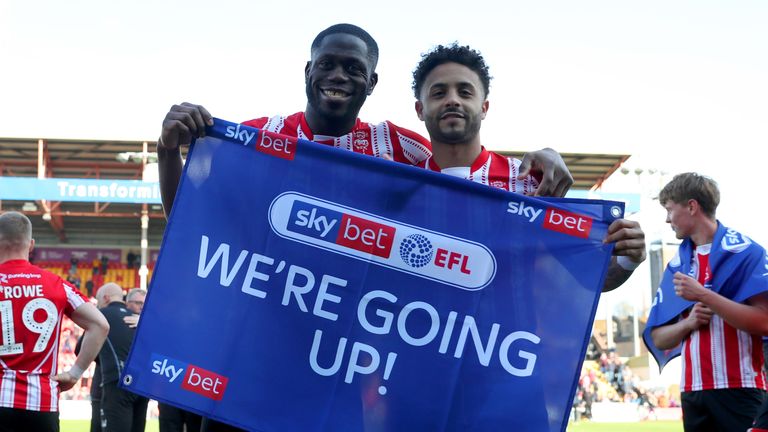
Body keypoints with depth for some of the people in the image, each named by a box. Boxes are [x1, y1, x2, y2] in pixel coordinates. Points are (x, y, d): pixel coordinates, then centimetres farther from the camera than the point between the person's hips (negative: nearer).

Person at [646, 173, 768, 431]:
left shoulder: (745, 252, -4)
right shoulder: (677, 265, 12)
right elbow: (659, 339, 12)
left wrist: (703, 296, -17)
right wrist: (688, 323, -7)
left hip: (739, 389, -5)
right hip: (693, 392, 5)